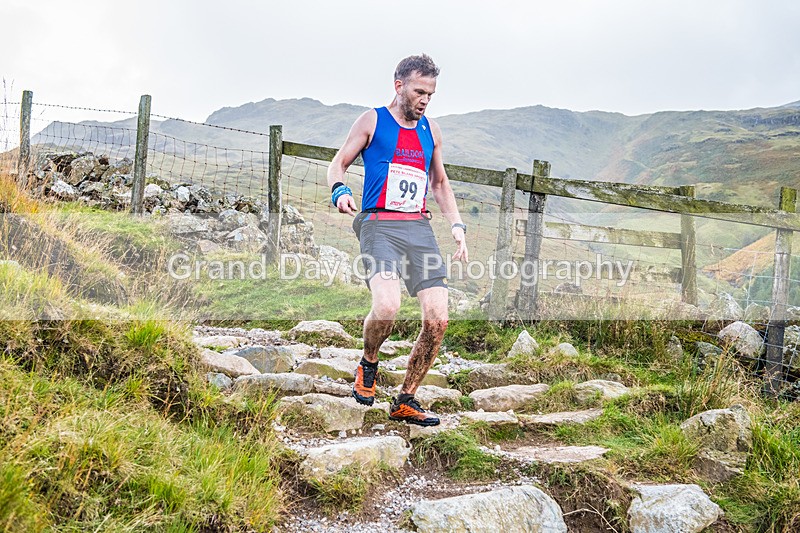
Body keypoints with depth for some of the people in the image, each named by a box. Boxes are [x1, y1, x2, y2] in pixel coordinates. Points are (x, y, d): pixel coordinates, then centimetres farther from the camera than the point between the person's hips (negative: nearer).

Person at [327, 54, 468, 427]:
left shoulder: (430, 131, 20)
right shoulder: (372, 121, 7)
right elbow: (338, 164, 8)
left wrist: (457, 225, 15)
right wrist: (340, 191, -15)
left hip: (419, 228, 5)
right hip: (379, 225, -5)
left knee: (438, 318, -7)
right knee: (386, 306, -29)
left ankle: (405, 402, 9)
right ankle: (368, 364, 5)